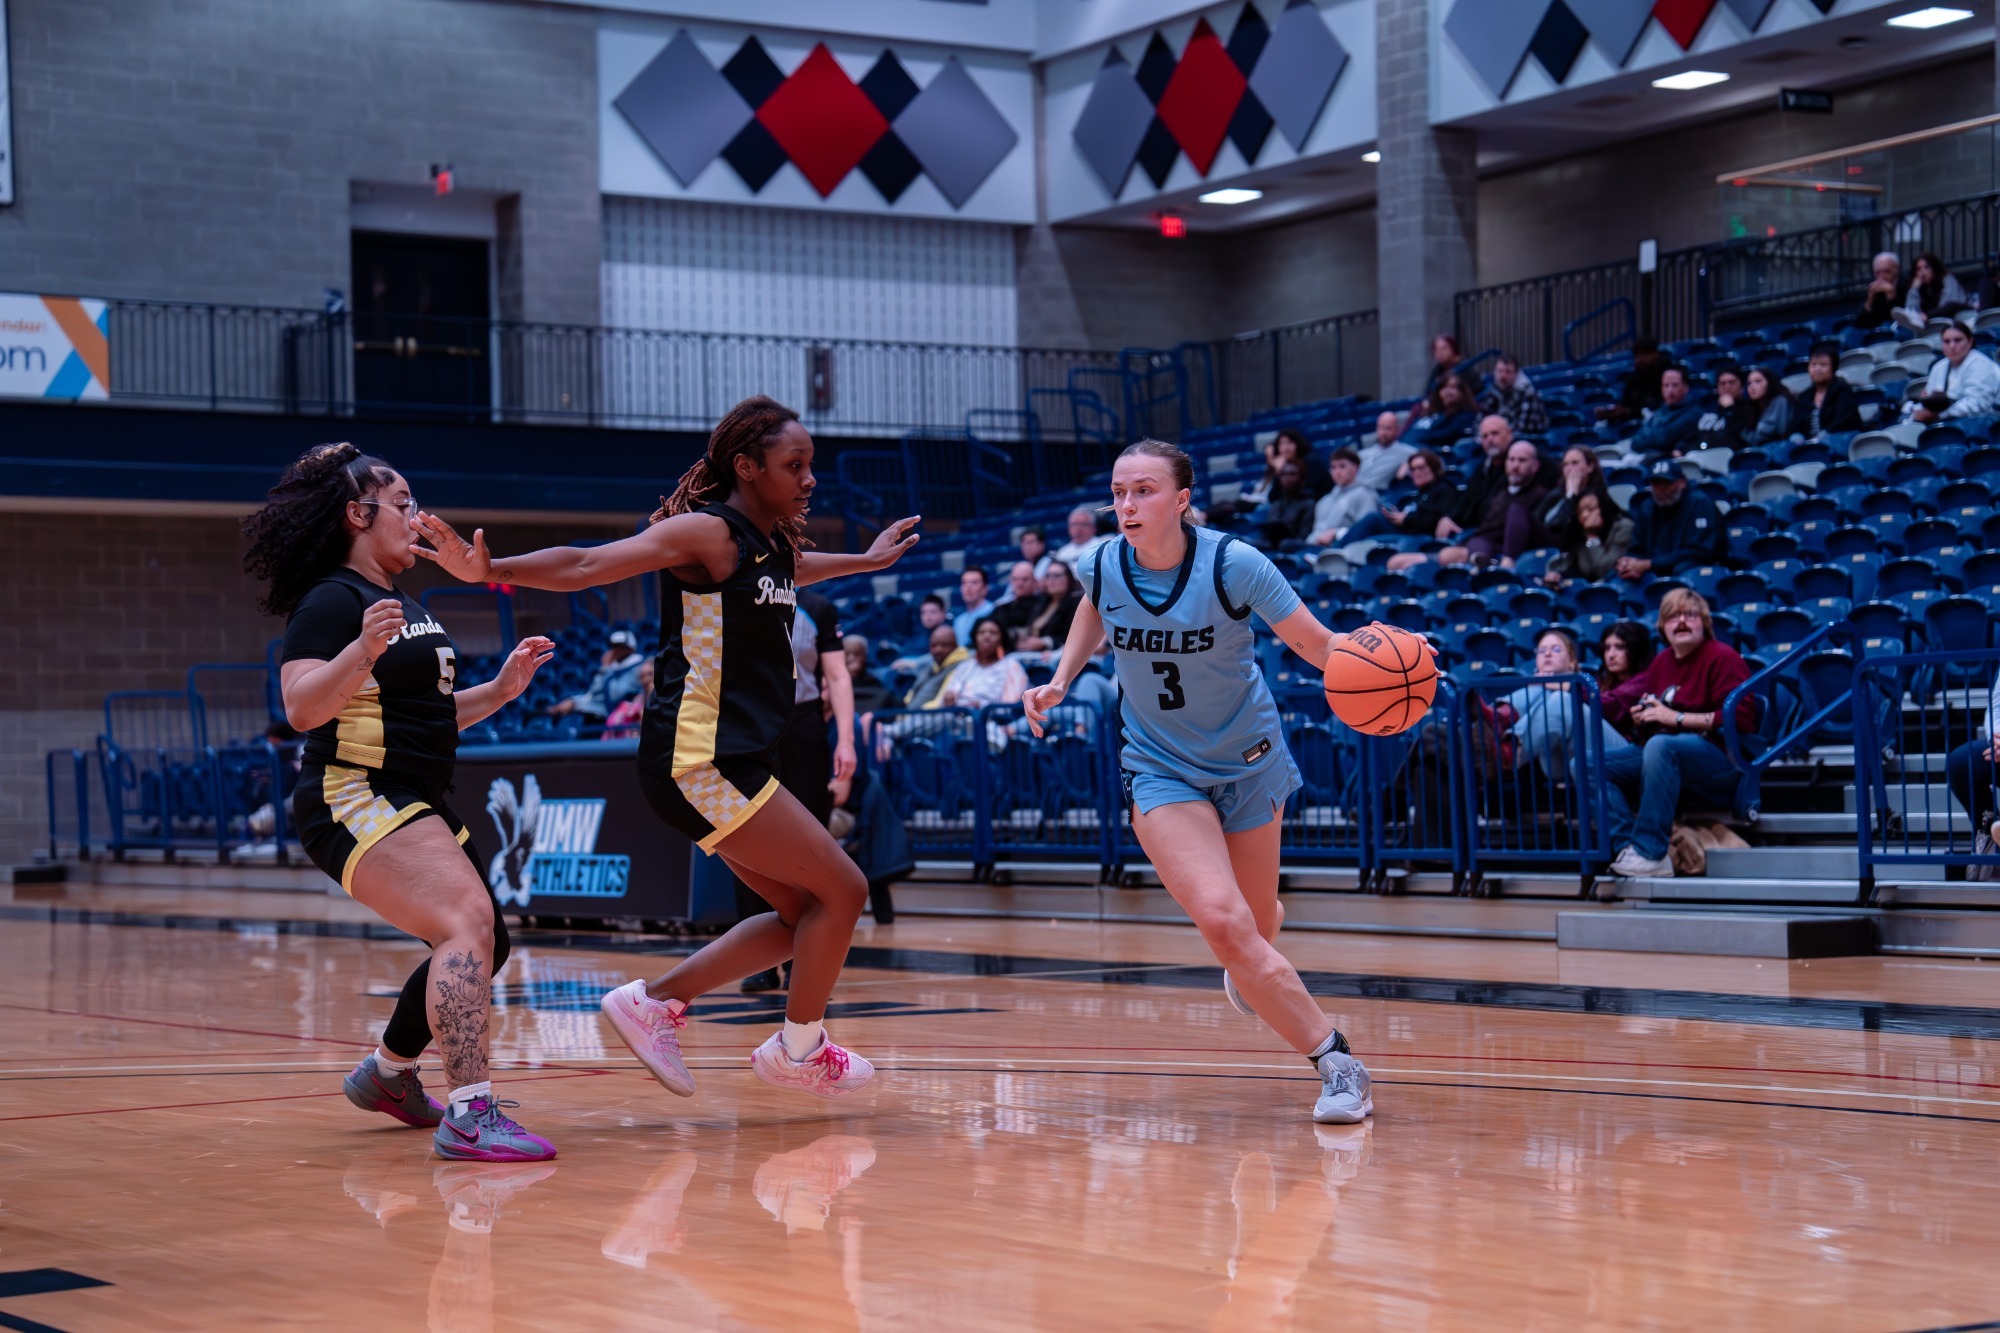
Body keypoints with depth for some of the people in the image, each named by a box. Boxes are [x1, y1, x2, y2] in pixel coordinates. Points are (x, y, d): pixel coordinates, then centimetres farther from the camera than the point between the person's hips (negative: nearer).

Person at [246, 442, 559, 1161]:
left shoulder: (405, 607, 18)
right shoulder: (332, 601, -11)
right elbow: (303, 707, -23)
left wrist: (500, 689, 12)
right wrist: (363, 649, -36)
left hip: (416, 803, 10)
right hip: (355, 799, -10)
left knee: (481, 945, 19)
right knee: (469, 920, -27)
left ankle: (388, 1072, 37)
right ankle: (469, 1114, -34)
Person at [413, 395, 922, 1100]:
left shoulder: (773, 544, 13)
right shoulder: (704, 532, -13)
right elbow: (585, 566, -21)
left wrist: (865, 560, 51)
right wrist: (490, 569, -35)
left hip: (738, 762, 10)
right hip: (697, 758, -10)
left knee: (804, 916, 13)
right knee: (843, 890, -4)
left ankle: (656, 1002, 16)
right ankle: (799, 1049, 12)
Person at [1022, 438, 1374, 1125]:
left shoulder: (1233, 565, -22)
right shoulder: (1103, 566, -12)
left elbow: (1315, 642, -17)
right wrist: (1059, 682, 3)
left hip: (1247, 759, 0)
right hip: (1161, 767, 0)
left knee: (1257, 923, 12)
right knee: (1220, 919, -21)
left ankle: (1248, 967, 52)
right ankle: (1335, 1061, -13)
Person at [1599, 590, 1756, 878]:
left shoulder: (1722, 658, -3)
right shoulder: (1663, 662, 18)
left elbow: (1741, 717, -15)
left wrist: (1677, 718, -14)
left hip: (1720, 760, -8)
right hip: (1660, 756, 8)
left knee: (1660, 745, -39)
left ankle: (1650, 852, -40)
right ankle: (1628, 846, -26)